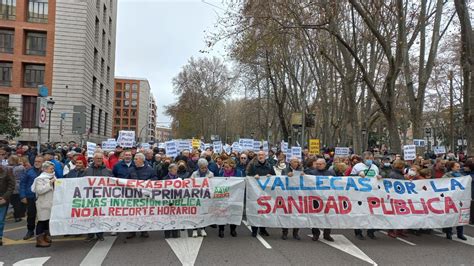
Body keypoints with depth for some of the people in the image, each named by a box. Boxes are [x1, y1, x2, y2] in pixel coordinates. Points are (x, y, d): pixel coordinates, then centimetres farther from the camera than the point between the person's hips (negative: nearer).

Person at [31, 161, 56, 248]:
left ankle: (45, 236, 26)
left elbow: (56, 188, 22)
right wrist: (49, 183, -22)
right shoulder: (40, 178, -10)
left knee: (48, 219, 13)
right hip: (44, 203, -7)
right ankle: (39, 240, 3)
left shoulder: (53, 177, 13)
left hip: (51, 202, 7)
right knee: (42, 220, -3)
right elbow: (39, 190, -22)